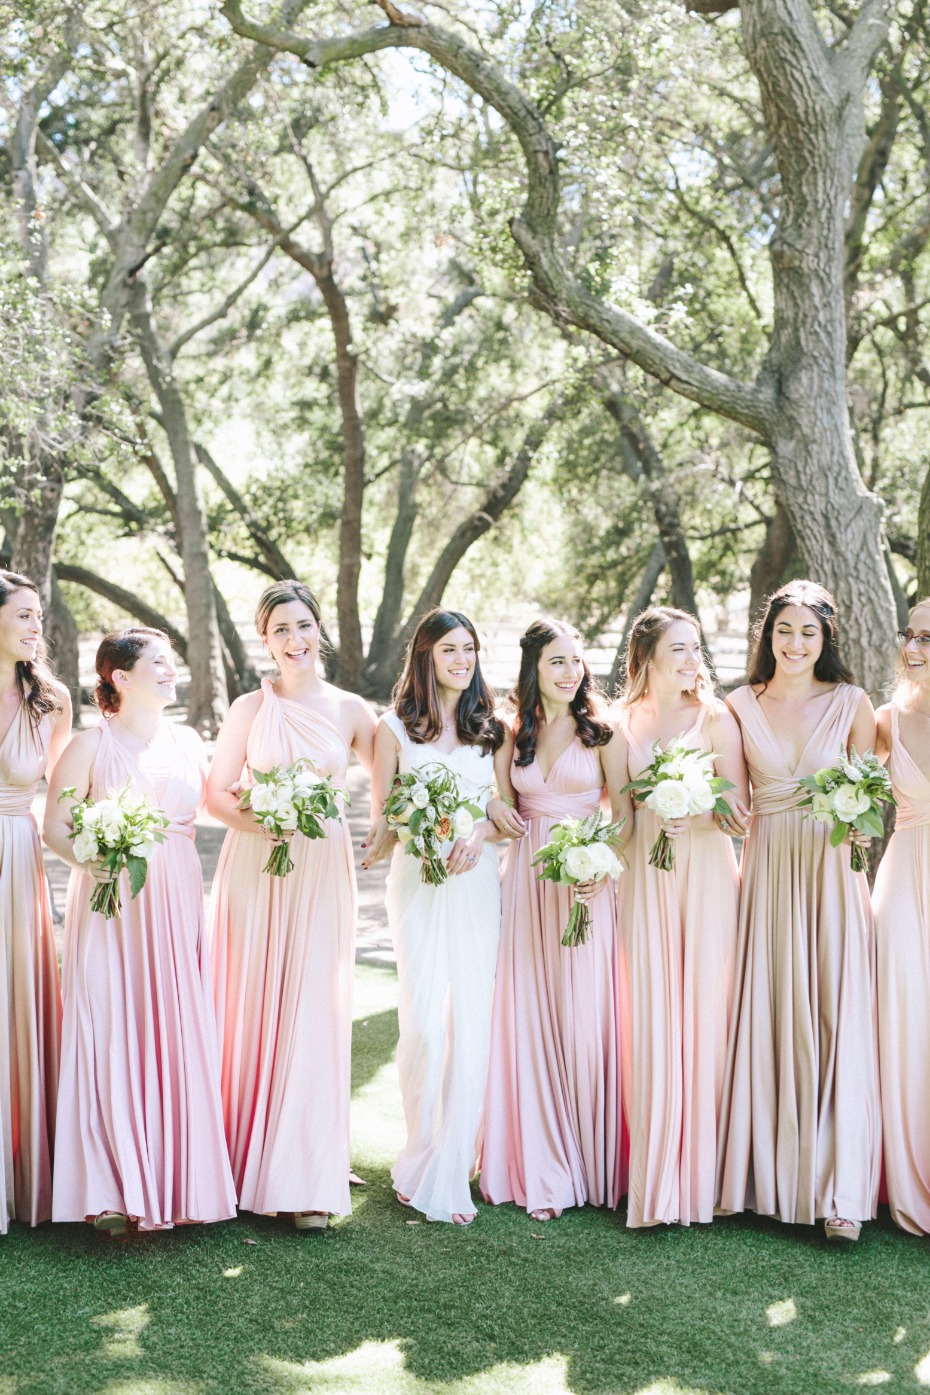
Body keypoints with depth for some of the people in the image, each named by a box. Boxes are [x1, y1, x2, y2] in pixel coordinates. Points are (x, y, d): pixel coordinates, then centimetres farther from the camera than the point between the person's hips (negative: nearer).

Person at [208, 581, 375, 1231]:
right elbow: (217, 792, 5)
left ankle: (305, 1180, 4)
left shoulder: (350, 710, 4)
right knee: (251, 1006, 2)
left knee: (312, 1012, -3)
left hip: (322, 869, 0)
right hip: (253, 868, 0)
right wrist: (257, 818, -12)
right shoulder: (251, 708, 4)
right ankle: (247, 1159, 16)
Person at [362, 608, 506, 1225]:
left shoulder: (490, 729, 12)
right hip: (418, 883, -2)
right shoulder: (396, 728, 6)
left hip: (479, 882, 2)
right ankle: (425, 1154, 9)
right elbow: (381, 818, 5)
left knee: (472, 1020, -3)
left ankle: (447, 1171, 6)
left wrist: (481, 835, -9)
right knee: (425, 1020, -9)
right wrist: (378, 844, -16)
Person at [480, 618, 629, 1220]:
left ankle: (587, 1161, 10)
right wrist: (499, 815, -6)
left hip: (587, 883, -3)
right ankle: (541, 1168, 11)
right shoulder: (514, 733, 10)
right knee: (529, 1018, 2)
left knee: (583, 1017, -2)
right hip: (528, 880, 3)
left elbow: (625, 814, 0)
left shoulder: (602, 730, 0)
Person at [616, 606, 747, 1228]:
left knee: (700, 1010, -3)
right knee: (648, 1017, 0)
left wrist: (690, 817, -21)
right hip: (642, 879, 2)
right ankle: (654, 1174, 8)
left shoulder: (715, 718, 1)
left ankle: (698, 1171, 7)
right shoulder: (622, 722, 10)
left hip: (704, 878, -2)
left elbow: (739, 809, -4)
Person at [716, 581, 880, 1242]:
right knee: (765, 1019, 2)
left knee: (836, 1018, -5)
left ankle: (839, 1187, 0)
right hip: (766, 866, 2)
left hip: (832, 868, -1)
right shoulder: (741, 705, 7)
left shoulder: (851, 704, 3)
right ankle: (769, 1173, 13)